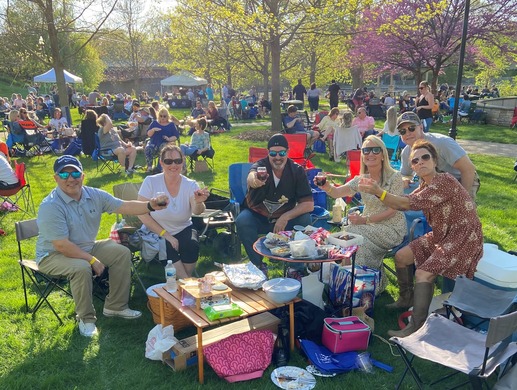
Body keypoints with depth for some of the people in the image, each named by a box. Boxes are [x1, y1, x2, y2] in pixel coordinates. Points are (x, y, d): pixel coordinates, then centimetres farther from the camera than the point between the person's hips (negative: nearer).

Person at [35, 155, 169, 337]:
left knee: (122, 253, -4)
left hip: (86, 248, 7)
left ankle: (115, 306, 8)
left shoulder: (94, 195, -7)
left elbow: (125, 206, -11)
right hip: (53, 255, -7)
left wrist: (150, 206, -29)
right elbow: (62, 246, -27)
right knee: (82, 267, -34)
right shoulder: (51, 206, -25)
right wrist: (92, 260, -22)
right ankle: (86, 318, -10)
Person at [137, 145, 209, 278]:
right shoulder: (151, 182, -10)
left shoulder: (190, 185, -6)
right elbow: (142, 214, -12)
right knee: (168, 249, -31)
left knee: (192, 245, -28)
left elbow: (196, 212, -22)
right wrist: (166, 235, -17)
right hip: (156, 233, -1)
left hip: (184, 230, 2)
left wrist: (199, 203, -47)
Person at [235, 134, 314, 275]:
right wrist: (254, 180, -69)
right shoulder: (261, 165, -17)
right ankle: (258, 265, -11)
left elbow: (309, 204, -16)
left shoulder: (297, 171, -11)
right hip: (257, 217, -1)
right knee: (242, 221, -31)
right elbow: (251, 177, -44)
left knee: (305, 220, -26)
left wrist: (286, 217, -28)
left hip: (285, 217, 1)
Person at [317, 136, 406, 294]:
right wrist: (327, 186, -31)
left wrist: (365, 220, -24)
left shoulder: (394, 177, -10)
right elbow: (337, 193, -8)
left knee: (352, 234, -25)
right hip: (369, 227, 5)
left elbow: (392, 211, -14)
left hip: (392, 228, -5)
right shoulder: (361, 179, 5)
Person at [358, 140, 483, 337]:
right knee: (401, 257, 8)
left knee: (423, 274, -24)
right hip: (440, 236, 10)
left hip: (463, 238, -10)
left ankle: (416, 328, -15)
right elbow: (403, 204, 1)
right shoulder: (425, 185, 7)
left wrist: (379, 192, -29)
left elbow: (410, 203, -28)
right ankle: (407, 299, 29)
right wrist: (376, 190, -11)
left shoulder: (445, 181, -22)